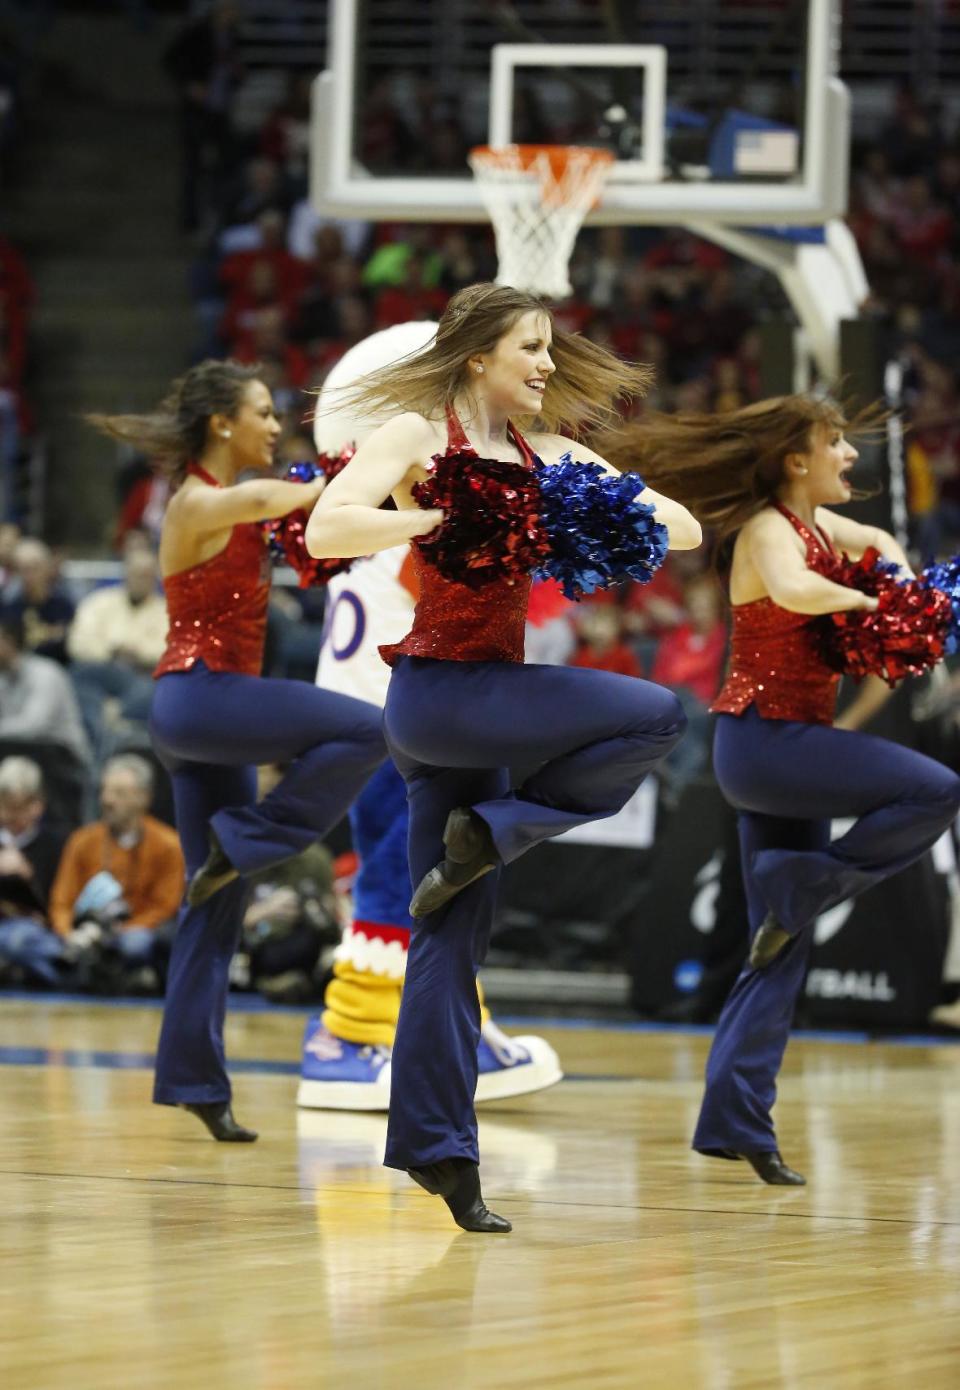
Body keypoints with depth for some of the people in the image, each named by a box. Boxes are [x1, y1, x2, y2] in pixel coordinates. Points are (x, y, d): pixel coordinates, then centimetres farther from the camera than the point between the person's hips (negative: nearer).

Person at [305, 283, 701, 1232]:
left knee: (452, 938, 4)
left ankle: (434, 1147, 4)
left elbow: (686, 531, 14)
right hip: (439, 686, -6)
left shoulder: (547, 458, 14)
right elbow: (327, 529, -19)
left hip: (483, 703, 6)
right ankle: (489, 834, -5)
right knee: (656, 717, -15)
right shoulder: (418, 434, -4)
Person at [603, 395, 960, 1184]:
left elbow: (880, 544, 32)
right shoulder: (770, 531, -13)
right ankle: (800, 885, -7)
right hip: (768, 740, -9)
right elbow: (793, 589, -37)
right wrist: (863, 600, -21)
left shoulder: (811, 522, 13)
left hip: (785, 746, 9)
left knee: (784, 949, 6)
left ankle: (735, 1120, 5)